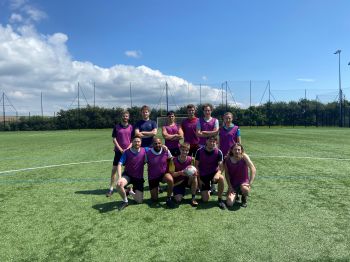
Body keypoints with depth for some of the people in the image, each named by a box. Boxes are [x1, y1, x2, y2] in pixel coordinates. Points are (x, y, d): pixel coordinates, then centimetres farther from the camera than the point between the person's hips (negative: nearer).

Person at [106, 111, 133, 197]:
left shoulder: (131, 127, 3)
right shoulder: (116, 127, 2)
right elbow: (114, 139, -1)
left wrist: (128, 148, -10)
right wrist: (120, 149, -10)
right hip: (118, 151, 0)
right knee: (114, 169, -1)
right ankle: (111, 189, 7)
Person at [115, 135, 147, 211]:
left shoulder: (144, 151, -10)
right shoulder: (126, 152, -13)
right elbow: (119, 165, -19)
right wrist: (119, 177, -32)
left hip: (139, 178, 1)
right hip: (128, 175, -1)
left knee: (139, 201, -3)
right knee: (119, 184, -35)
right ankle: (125, 201, -5)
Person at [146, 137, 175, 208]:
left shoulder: (166, 150, -11)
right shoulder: (148, 153, -15)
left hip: (164, 174, 0)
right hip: (152, 177, 0)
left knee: (170, 180, -37)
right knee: (154, 199, 4)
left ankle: (169, 198, -12)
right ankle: (157, 189, 39)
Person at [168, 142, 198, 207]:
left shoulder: (191, 159, -10)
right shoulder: (174, 160, -15)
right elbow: (171, 174, -14)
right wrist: (180, 173, -33)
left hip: (187, 180, 2)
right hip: (177, 182, -1)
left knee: (194, 177, -32)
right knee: (178, 200, -19)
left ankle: (193, 198, -17)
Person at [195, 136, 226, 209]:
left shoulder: (218, 152, -11)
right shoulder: (200, 151, -11)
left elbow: (221, 167, -16)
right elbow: (196, 166, -3)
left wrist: (218, 173, -38)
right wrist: (199, 179, -6)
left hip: (214, 173, 0)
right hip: (203, 175, 0)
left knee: (221, 178, -37)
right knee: (205, 199, -8)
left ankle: (220, 200, -14)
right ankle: (205, 191, 30)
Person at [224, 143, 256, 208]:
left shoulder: (244, 156, -13)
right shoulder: (228, 159, -7)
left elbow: (253, 169, -18)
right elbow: (226, 174, 1)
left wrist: (250, 183, -26)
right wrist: (230, 186, -7)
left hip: (244, 182, -1)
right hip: (233, 184, 2)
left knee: (245, 189, -39)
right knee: (229, 203, -17)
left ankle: (244, 199, 1)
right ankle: (235, 195, 21)